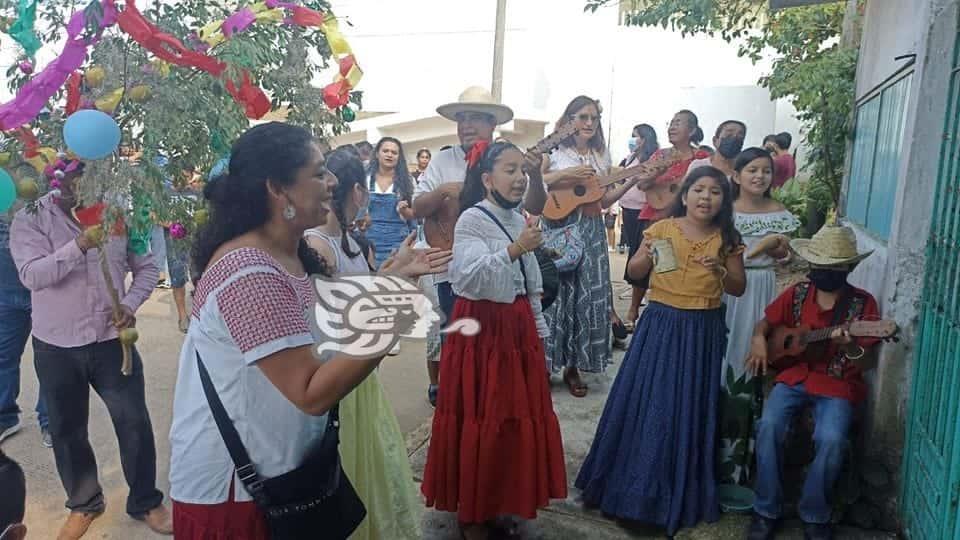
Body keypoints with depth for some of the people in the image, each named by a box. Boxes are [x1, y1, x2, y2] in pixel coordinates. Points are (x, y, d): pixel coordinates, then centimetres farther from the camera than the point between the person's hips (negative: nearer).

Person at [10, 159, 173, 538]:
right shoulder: (30, 219, -9)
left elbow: (146, 267, 4)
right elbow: (32, 275, -23)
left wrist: (130, 304, -12)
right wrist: (80, 245, -35)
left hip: (112, 341, 1)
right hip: (57, 347, 0)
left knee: (134, 423, 5)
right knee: (67, 431, 14)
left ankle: (145, 502, 24)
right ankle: (84, 504, 36)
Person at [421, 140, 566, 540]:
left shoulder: (519, 220, 9)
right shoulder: (471, 220, -13)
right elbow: (467, 278, -27)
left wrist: (538, 327, 18)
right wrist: (513, 250, -31)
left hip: (518, 327, 7)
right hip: (481, 328, -7)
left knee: (520, 415, 13)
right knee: (479, 419, 0)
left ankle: (505, 502, 31)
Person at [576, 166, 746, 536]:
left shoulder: (727, 239, 2)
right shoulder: (662, 229, -2)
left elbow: (739, 289, 4)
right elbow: (633, 272, 1)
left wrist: (720, 272, -15)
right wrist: (648, 257, -19)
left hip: (703, 331, 1)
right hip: (660, 325, -1)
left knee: (691, 408, 7)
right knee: (645, 401, 3)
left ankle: (682, 491, 25)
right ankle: (637, 481, 21)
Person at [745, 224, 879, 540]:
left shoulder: (863, 305, -6)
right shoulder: (797, 294, 3)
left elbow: (864, 365, -7)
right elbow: (766, 322, 17)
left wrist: (849, 347, -30)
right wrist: (759, 340, -5)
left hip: (838, 384, -2)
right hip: (794, 376, 2)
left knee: (831, 439, -29)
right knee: (769, 426, -25)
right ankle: (767, 510, -7)